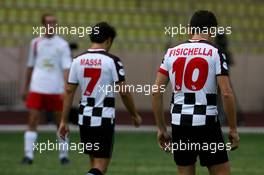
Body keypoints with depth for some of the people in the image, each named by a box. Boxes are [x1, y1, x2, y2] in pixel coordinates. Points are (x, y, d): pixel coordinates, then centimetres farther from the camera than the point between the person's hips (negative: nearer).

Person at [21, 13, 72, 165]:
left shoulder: (62, 45, -1)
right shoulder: (36, 43, 9)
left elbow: (66, 68, -8)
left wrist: (66, 89, -20)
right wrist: (26, 88, 18)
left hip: (56, 89, -2)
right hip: (37, 88, 2)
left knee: (61, 122, 4)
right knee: (33, 121, -6)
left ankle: (63, 155, 16)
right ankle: (29, 155, -6)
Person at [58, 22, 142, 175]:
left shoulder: (78, 61, 3)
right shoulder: (112, 61, -10)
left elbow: (69, 91, 4)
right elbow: (124, 92, -8)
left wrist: (64, 121, 9)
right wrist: (135, 115, 6)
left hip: (85, 118, 5)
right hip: (104, 119, -5)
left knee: (94, 162, 17)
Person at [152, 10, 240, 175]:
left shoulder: (171, 53, 8)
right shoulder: (215, 53, -3)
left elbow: (156, 92, 6)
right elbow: (227, 94, -10)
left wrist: (162, 129, 13)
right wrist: (233, 129, -2)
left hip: (179, 123, 4)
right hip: (207, 123, -4)